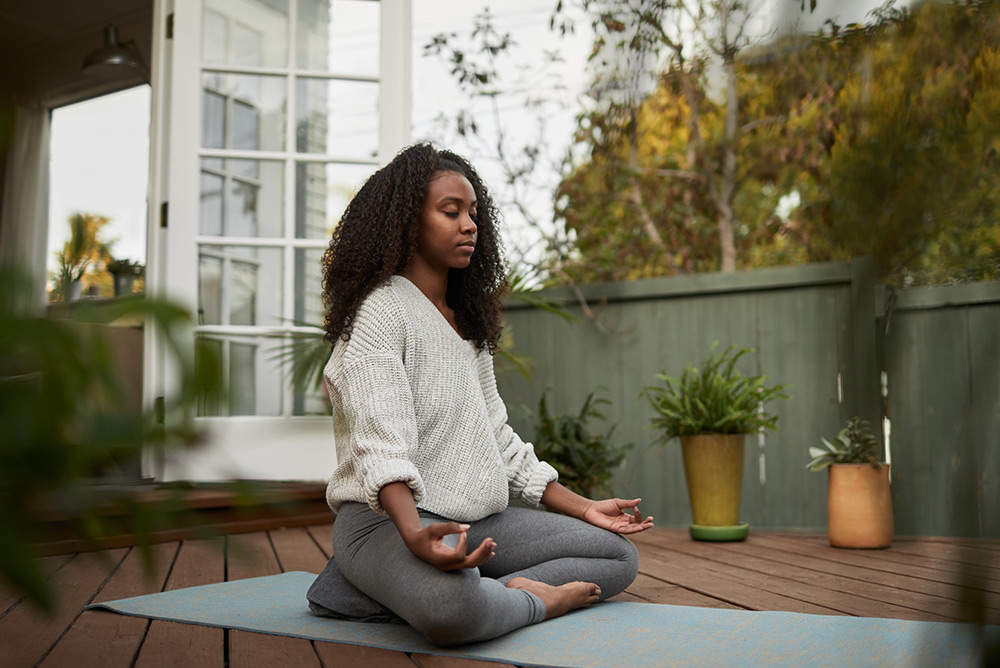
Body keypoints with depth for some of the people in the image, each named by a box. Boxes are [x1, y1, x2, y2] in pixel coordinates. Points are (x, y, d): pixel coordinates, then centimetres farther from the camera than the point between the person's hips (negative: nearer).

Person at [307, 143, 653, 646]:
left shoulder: (470, 321, 19)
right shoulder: (381, 310, -7)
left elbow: (497, 440, 21)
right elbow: (380, 443, -22)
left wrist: (583, 508, 16)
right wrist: (414, 535, -39)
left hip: (477, 519, 10)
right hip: (387, 517, -10)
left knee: (620, 556, 0)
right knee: (454, 607, -42)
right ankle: (537, 598, -7)